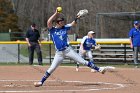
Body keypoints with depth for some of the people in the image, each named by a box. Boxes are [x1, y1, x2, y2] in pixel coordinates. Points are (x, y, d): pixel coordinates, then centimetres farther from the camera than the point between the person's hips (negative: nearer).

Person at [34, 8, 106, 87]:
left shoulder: (64, 27, 6)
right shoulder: (52, 29, -4)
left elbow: (73, 24, 17)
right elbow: (49, 22, -22)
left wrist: (76, 18, -2)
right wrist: (56, 14, -18)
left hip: (68, 50, 2)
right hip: (59, 53, -2)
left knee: (83, 61, -2)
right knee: (52, 68, -3)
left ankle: (98, 69, -1)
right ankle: (41, 81, 8)